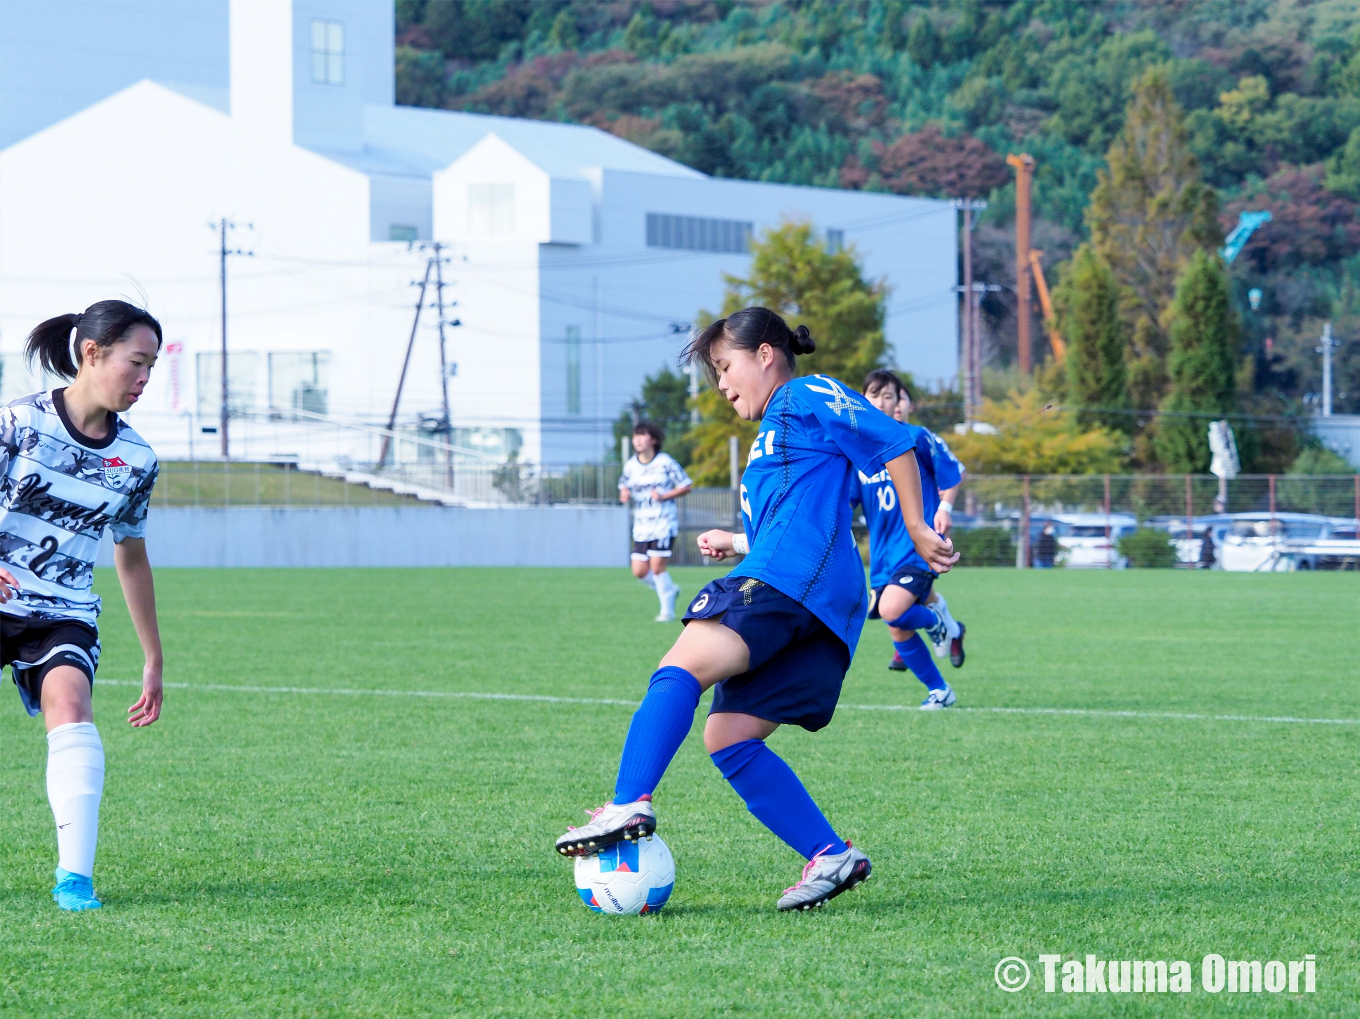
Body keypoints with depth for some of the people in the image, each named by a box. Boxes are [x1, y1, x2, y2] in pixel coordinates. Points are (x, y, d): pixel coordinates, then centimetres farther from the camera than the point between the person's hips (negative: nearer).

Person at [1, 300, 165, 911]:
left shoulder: (136, 461, 5)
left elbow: (132, 559, 17)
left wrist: (154, 660, 20)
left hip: (64, 615, 2)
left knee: (69, 704, -24)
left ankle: (75, 877, -29)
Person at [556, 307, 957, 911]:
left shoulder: (807, 397, 8)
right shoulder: (773, 433, 36)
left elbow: (895, 443, -2)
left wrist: (917, 531, -5)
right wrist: (737, 543, 46)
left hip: (790, 576, -10)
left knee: (684, 666, -24)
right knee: (727, 738, 2)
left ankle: (629, 805, -42)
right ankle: (830, 855, -4)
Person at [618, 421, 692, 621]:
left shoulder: (666, 462, -6)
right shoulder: (630, 466, 6)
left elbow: (686, 485, -2)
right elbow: (624, 487, 20)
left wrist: (664, 496, -16)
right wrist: (624, 495, -5)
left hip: (663, 522, -5)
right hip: (642, 525, 5)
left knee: (657, 566, -13)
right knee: (639, 571, -2)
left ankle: (667, 610, 2)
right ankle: (669, 590, 26)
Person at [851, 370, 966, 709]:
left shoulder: (916, 438, -6)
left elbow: (952, 471, 5)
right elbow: (843, 500, 6)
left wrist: (944, 507, -4)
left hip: (919, 545, -5)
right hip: (883, 551, 5)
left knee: (891, 611, -26)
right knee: (898, 633, 5)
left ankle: (937, 621, 6)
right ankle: (939, 691, 24)